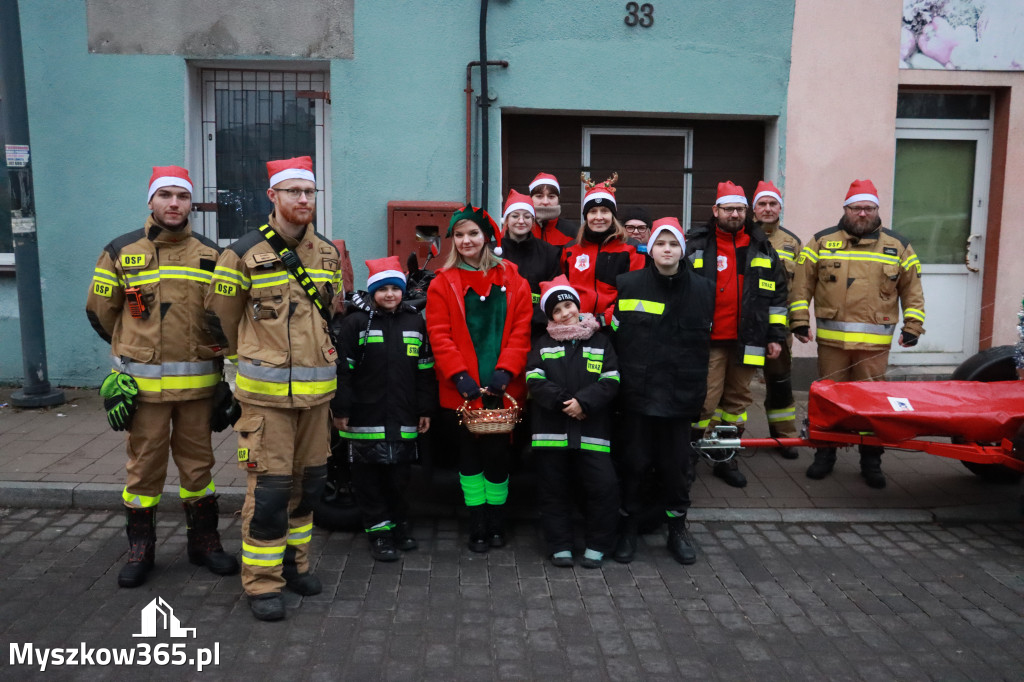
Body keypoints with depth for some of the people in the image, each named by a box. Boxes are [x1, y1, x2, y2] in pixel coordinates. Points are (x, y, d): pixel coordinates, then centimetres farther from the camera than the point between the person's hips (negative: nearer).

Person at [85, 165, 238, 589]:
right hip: (143, 383, -1)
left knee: (198, 464, 10)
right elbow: (100, 311, 11)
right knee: (144, 466, 7)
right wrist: (136, 349, 15)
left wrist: (210, 349, 7)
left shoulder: (211, 256, 4)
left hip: (198, 383, 1)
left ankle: (204, 542, 24)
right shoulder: (121, 252, 1)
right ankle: (140, 550, 22)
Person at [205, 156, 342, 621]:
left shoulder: (328, 254, 8)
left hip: (317, 388, 5)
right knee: (270, 485, -3)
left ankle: (295, 560, 32)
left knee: (309, 479, 14)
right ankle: (262, 581, 12)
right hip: (266, 390, -5)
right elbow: (221, 316, 3)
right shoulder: (245, 254, -8)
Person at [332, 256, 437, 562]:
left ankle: (400, 523, 29)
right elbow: (343, 369, -5)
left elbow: (425, 370, 11)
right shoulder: (356, 322, -3)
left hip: (403, 419, 3)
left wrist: (425, 409, 9)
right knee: (369, 478, 4)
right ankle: (379, 531, 15)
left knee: (399, 474, 12)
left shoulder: (415, 322, 8)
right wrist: (340, 409, -8)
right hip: (365, 418, -3)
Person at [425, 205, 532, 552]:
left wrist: (506, 370, -12)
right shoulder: (442, 284, 2)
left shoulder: (512, 280, 5)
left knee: (497, 453, 5)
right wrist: (459, 376, -14)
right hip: (462, 390, 0)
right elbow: (439, 335, -4)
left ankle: (496, 522, 22)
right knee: (469, 455, 8)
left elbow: (521, 330, 0)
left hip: (503, 388, 0)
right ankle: (477, 527, 20)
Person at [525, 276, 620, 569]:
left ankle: (597, 546, 10)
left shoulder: (600, 341, 8)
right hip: (551, 429, 1)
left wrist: (583, 401, -15)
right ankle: (560, 546, 20)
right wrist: (562, 401, -15)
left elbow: (611, 381, -1)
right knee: (553, 489, 7)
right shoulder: (543, 344, 9)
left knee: (604, 486, -7)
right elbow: (534, 380, -3)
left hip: (592, 429, -1)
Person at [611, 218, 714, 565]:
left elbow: (704, 342, 12)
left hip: (680, 396, 2)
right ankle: (628, 528, 24)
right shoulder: (628, 285, 0)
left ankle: (677, 529, 29)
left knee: (677, 465, 10)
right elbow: (615, 335, 4)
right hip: (637, 394, -1)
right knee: (634, 463, 6)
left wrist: (696, 387, 11)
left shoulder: (703, 290, 5)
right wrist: (618, 379, 2)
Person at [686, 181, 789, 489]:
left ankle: (726, 458, 22)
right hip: (707, 339, -4)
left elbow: (776, 294, 13)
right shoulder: (696, 245, 2)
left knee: (738, 399, 10)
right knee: (704, 400, -6)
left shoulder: (762, 248, 11)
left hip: (747, 339, 4)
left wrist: (776, 335, 8)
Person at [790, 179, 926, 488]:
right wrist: (799, 320, -2)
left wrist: (912, 327, 4)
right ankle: (825, 455, 21)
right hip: (831, 338, 0)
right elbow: (802, 283, 4)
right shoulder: (822, 241, 5)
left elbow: (912, 290, 11)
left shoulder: (898, 246, 9)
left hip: (875, 343, 0)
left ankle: (871, 461, 18)